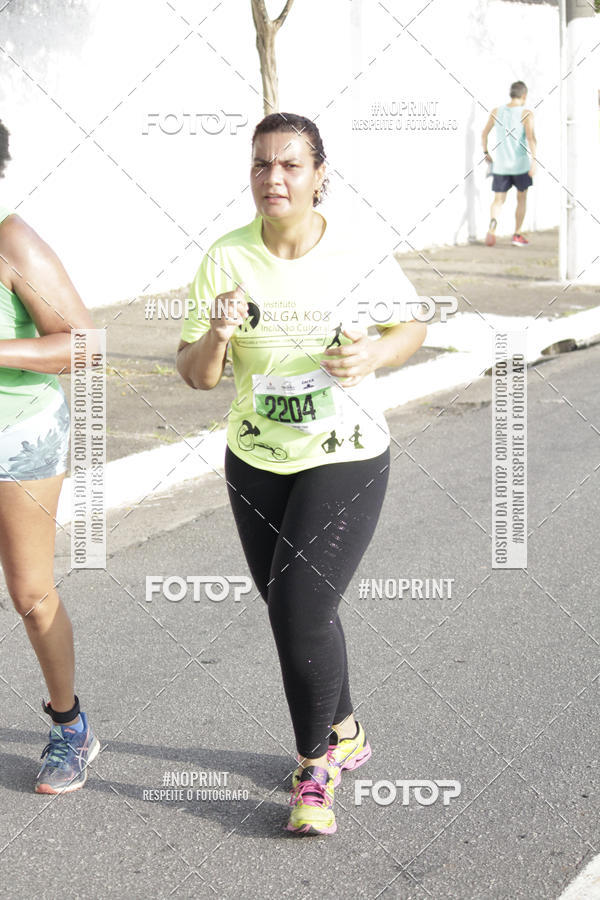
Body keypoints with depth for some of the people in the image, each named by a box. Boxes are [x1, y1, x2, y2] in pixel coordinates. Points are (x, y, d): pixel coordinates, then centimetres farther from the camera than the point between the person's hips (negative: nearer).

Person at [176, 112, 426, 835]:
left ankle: (316, 762, 9)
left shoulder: (360, 255, -12)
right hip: (255, 463, 3)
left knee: (301, 607, -14)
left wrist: (374, 356, -16)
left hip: (346, 458, -3)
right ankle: (343, 732, 41)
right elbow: (195, 375, -9)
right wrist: (217, 335, -30)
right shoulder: (226, 259, -10)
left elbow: (411, 327, 5)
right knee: (293, 612, 15)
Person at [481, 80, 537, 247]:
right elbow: (531, 137, -19)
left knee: (499, 200, 7)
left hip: (499, 164, 2)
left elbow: (484, 133, 10)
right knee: (521, 198, 17)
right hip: (520, 164, -2)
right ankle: (517, 235, 20)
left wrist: (486, 152, 24)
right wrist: (533, 160, -20)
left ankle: (493, 222, -25)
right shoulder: (526, 114, -7)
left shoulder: (496, 112, 4)